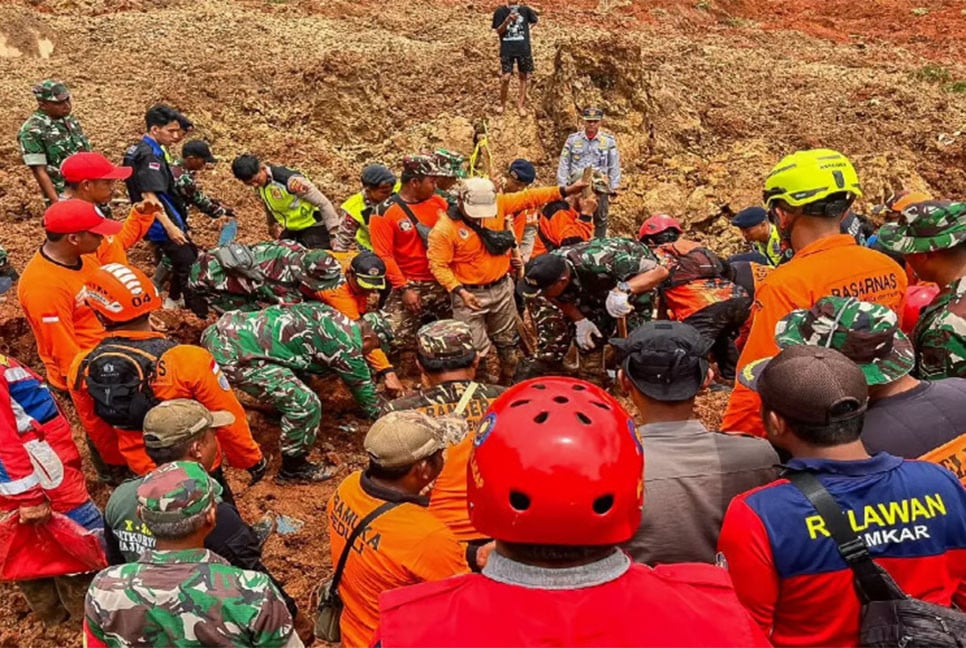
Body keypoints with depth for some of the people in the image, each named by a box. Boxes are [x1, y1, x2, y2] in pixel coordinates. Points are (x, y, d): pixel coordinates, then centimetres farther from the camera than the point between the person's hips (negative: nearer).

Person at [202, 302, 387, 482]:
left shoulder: (330, 315, 17)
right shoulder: (347, 346, -5)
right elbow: (364, 388, 8)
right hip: (234, 353, -9)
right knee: (305, 404, -9)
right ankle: (293, 468, 9)